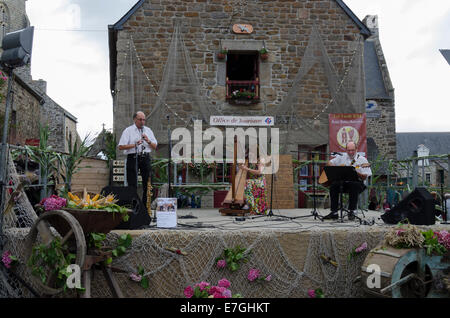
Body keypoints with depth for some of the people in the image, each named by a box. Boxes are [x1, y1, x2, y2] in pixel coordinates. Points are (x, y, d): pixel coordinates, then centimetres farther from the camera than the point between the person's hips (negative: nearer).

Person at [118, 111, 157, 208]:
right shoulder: (128, 130, 3)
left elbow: (155, 147, 13)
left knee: (147, 183, 2)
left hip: (145, 158, 4)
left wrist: (148, 141, -6)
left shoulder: (148, 130, 15)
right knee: (132, 185, -5)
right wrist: (134, 145, -13)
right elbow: (121, 147, -4)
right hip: (133, 158, -3)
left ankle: (145, 206, 9)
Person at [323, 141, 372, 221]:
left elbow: (365, 177, -4)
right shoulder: (342, 157, 13)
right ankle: (334, 212, -21)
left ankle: (351, 212, -28)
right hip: (343, 181, 3)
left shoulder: (362, 159, 2)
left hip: (356, 182, -3)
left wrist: (357, 173, -25)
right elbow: (329, 163, 17)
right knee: (333, 185, -27)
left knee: (354, 185, -37)